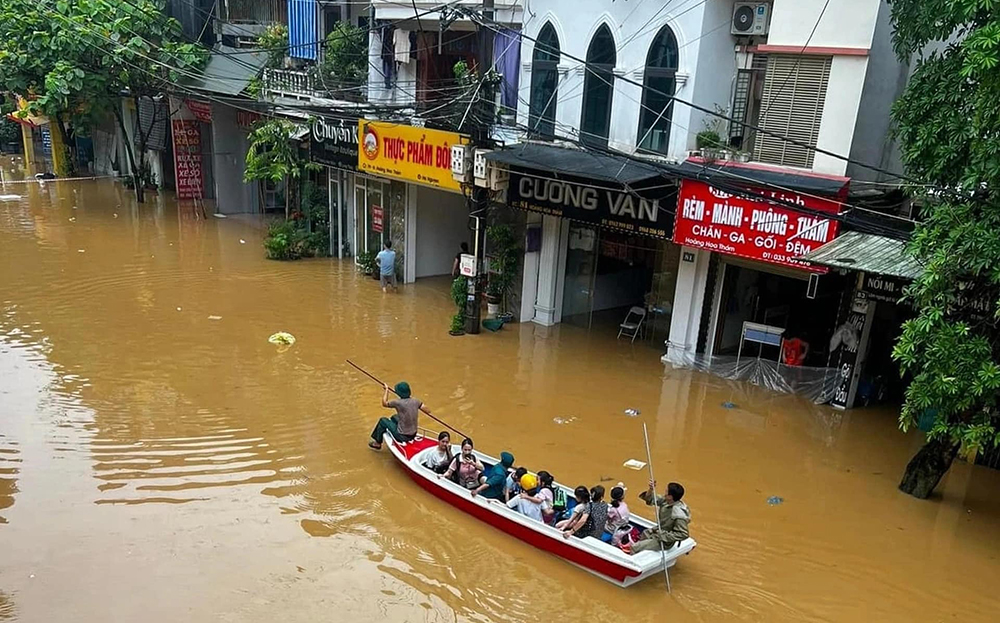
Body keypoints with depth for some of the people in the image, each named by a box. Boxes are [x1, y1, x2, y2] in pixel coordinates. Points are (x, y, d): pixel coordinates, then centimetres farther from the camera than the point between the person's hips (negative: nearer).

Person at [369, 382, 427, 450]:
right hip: (413, 434, 6)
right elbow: (428, 411, -1)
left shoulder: (398, 402, -23)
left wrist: (386, 390, 11)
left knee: (383, 421, 16)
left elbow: (384, 403, -4)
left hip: (402, 437, -6)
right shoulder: (415, 401, -10)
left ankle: (377, 443, 34)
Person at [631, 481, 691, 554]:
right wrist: (650, 489, -20)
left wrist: (664, 536, -26)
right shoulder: (665, 501, -11)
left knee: (634, 547, -11)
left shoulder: (679, 514, -33)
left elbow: (683, 534, -28)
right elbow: (650, 500, 0)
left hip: (665, 542, -8)